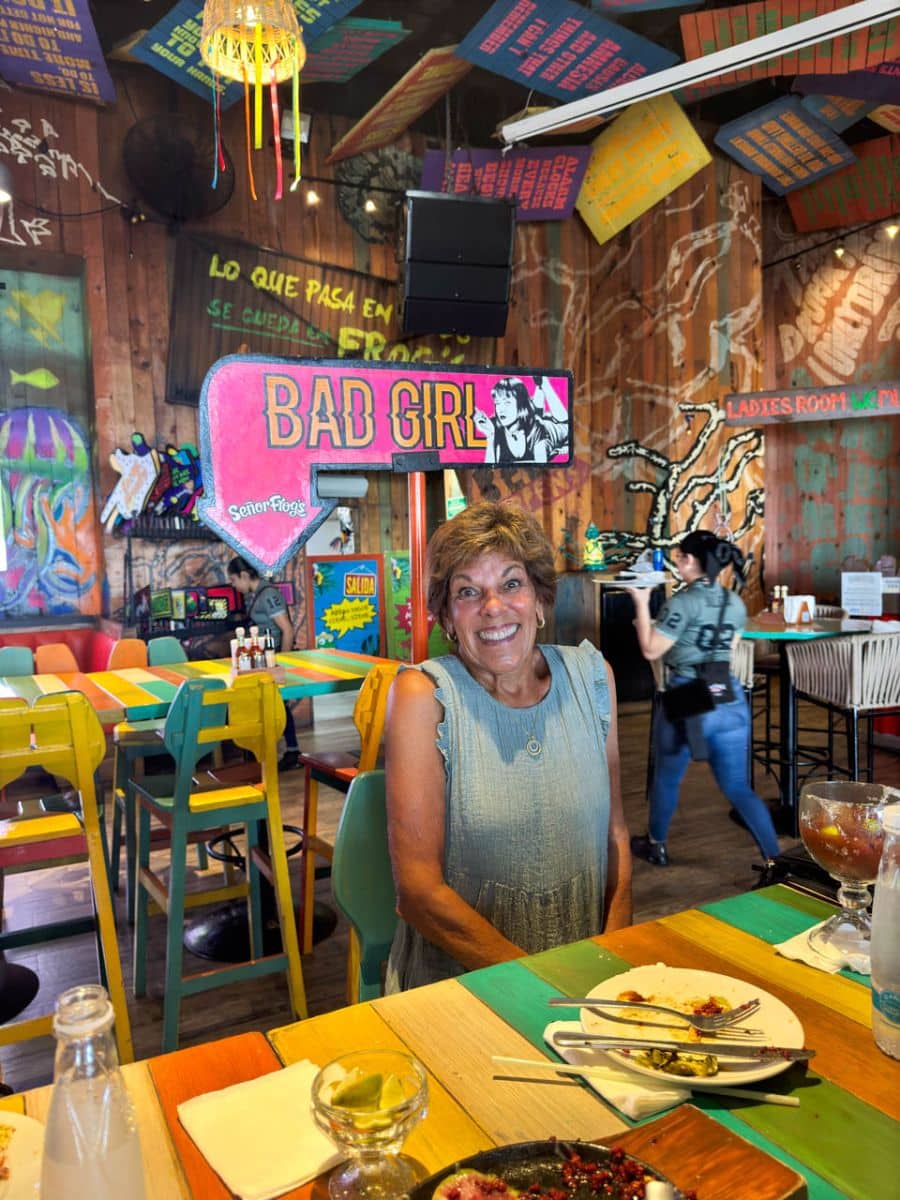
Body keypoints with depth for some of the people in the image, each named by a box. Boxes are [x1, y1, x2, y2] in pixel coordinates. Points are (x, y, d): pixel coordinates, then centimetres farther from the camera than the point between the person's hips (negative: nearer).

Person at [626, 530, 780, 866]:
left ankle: (655, 846, 35)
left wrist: (642, 604, -4)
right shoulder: (736, 603, 6)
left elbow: (651, 651, -12)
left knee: (666, 778, 17)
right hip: (729, 699, 5)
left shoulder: (682, 603, -14)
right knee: (738, 788, 13)